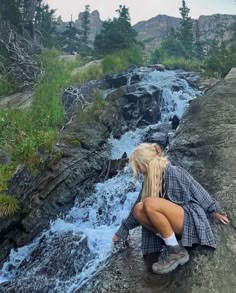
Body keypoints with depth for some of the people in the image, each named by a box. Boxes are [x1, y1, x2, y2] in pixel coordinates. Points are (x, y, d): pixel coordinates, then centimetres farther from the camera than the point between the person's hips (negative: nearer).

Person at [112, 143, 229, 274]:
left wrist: (215, 210, 6)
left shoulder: (174, 172, -13)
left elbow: (198, 192, -4)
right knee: (138, 209, -12)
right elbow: (138, 207, 15)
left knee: (150, 203, -28)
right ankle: (171, 246, -9)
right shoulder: (150, 180, 9)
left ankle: (177, 251, -17)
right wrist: (123, 230, 19)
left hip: (191, 220, -7)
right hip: (174, 223, 7)